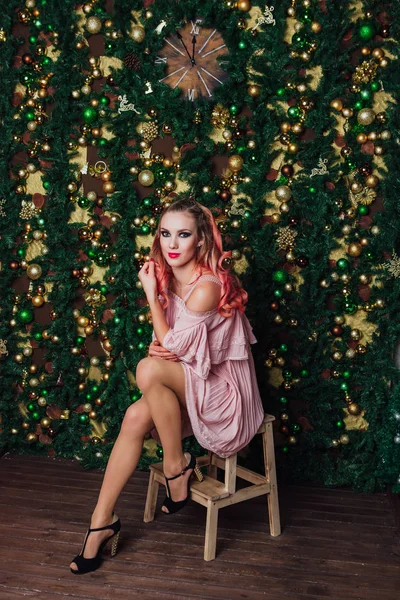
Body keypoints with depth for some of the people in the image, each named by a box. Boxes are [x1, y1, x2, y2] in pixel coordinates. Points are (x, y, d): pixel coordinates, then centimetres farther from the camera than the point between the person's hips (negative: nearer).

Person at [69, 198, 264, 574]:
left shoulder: (206, 288, -23)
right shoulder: (170, 280, 4)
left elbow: (171, 346, -17)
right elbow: (168, 345, 11)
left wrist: (151, 293, -13)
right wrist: (160, 349, -13)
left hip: (223, 389, -7)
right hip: (188, 385, 7)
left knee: (149, 371, -30)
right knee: (136, 417, -16)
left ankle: (177, 466, -11)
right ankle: (101, 522, -6)